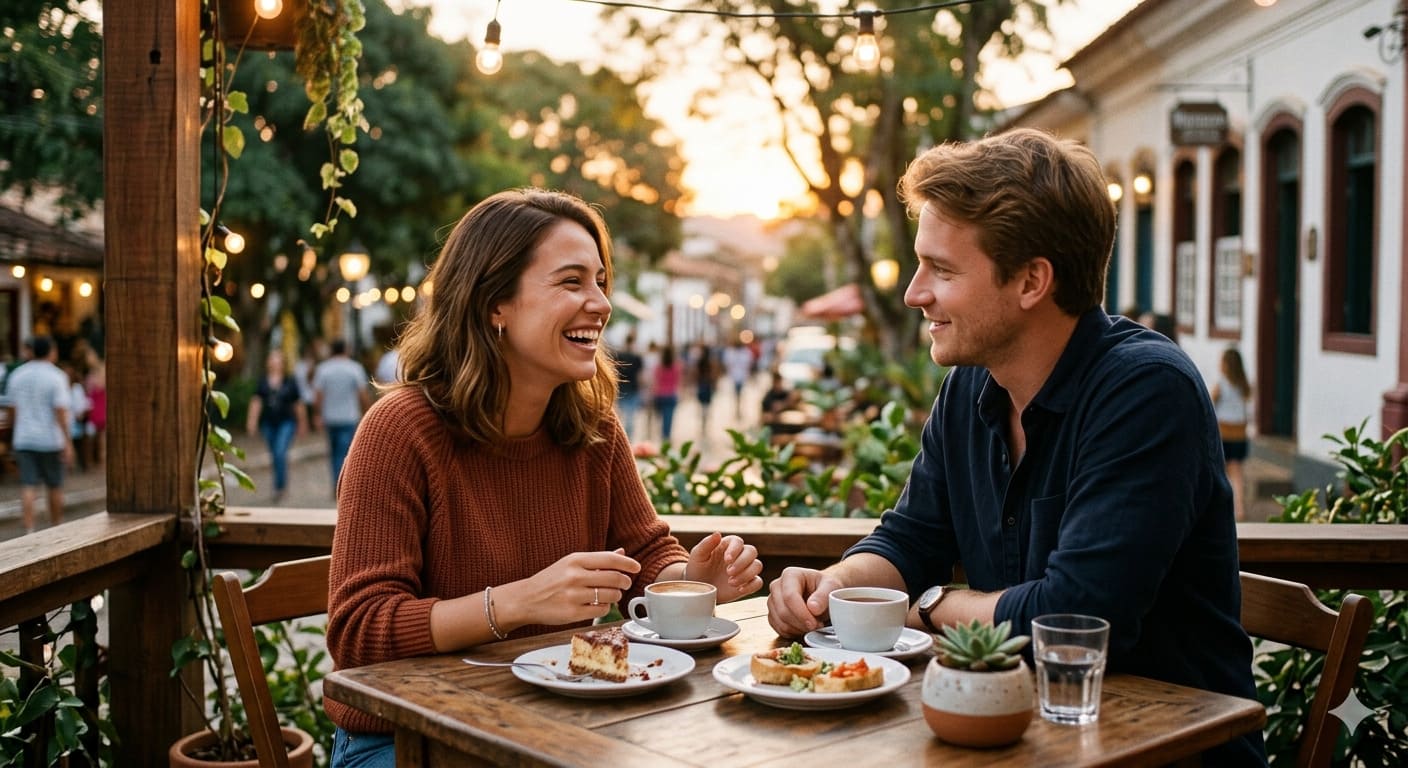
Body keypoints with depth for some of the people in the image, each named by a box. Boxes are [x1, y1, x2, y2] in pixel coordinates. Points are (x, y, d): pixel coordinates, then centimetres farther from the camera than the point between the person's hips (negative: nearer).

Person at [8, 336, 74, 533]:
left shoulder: (17, 375, 6)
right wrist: (68, 443, -16)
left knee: (28, 487, -1)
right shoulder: (56, 377, -10)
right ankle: (56, 529, 23)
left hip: (23, 440, 3)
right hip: (50, 440, -3)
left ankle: (29, 531, -13)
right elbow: (61, 412, -17)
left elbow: (14, 408, 13)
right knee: (54, 486, 11)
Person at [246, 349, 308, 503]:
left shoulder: (290, 382, -1)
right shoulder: (262, 381, 4)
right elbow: (256, 401, 2)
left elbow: (298, 404, 6)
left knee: (280, 453, -17)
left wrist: (302, 424, 11)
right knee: (274, 455, 11)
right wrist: (252, 420, -8)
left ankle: (279, 486, -10)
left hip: (286, 422, -3)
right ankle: (283, 485, 30)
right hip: (268, 423, 3)